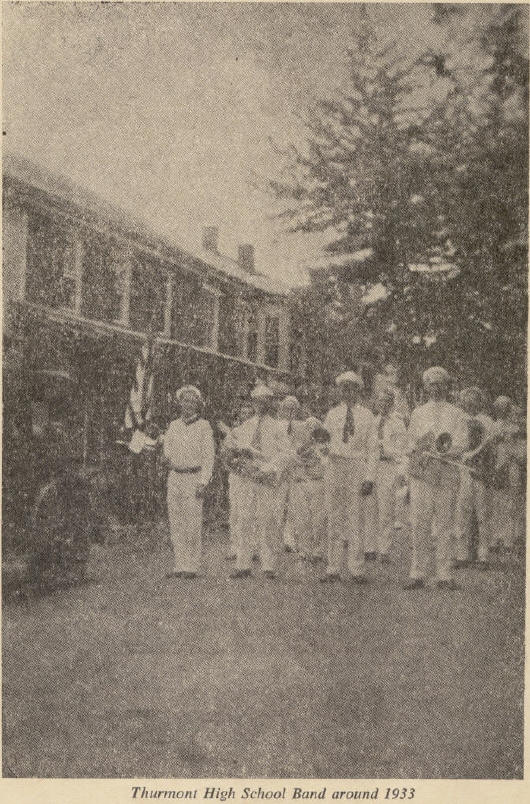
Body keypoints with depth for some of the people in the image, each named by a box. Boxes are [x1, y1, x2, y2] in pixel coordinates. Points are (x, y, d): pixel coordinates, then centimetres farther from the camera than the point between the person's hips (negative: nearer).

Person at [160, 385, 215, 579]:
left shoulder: (204, 427, -2)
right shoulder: (174, 425, 13)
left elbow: (208, 457, -4)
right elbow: (167, 446, 19)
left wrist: (203, 483, -12)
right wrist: (166, 457, -5)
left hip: (194, 478, -5)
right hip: (174, 477, 5)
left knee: (192, 525, -7)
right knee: (176, 524, 4)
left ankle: (192, 567, -1)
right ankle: (181, 565, 10)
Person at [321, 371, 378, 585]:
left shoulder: (366, 415, 7)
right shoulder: (332, 414, 11)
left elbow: (372, 449, 5)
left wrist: (370, 477, -3)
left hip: (357, 467, -1)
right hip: (335, 466, 2)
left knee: (355, 518, -4)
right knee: (334, 518, 2)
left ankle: (357, 569, 1)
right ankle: (333, 569, 6)